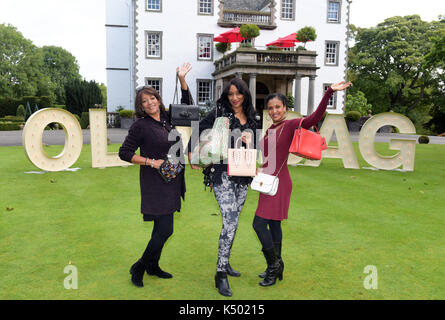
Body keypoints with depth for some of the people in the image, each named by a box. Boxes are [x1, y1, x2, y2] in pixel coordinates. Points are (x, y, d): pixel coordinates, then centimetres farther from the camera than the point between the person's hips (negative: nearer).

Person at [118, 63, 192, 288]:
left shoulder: (167, 119, 8)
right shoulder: (141, 126, -10)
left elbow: (186, 104, 21)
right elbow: (124, 153, -8)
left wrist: (182, 78, 10)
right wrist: (151, 162, -14)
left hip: (171, 181, 7)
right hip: (155, 183, -7)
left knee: (162, 228, 14)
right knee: (165, 230, -9)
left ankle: (153, 266, 30)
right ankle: (138, 268, 8)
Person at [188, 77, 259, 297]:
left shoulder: (251, 118, 12)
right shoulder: (219, 113, -3)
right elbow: (199, 131, -2)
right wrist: (192, 154, -10)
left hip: (243, 175, 6)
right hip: (223, 174, -6)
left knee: (233, 221, 13)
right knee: (230, 222, -12)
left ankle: (225, 262, 29)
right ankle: (220, 273, -3)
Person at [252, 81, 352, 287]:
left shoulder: (290, 125, -12)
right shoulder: (271, 129, 13)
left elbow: (314, 118, -28)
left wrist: (329, 92, -36)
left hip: (279, 183, -9)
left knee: (259, 224, -8)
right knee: (274, 224, 14)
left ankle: (274, 266, 7)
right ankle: (276, 269, 26)